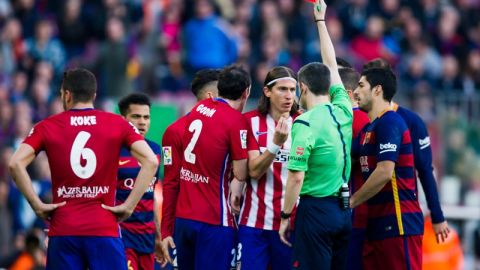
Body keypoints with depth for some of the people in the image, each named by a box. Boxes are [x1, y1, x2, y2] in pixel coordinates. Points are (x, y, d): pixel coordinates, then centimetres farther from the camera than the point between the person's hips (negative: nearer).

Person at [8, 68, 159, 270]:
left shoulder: (48, 127, 5)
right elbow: (151, 161, -5)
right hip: (104, 230, 0)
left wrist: (37, 205, -2)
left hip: (63, 231, 0)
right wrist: (129, 206, -3)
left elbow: (16, 164, -7)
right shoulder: (118, 124, 5)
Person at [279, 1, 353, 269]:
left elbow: (297, 177, -15)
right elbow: (332, 67, 20)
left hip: (316, 209, -6)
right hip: (344, 211, 6)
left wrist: (285, 216, -5)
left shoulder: (305, 124, -12)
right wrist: (321, 22, 30)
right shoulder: (343, 112, 6)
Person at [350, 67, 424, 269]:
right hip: (377, 222, 10)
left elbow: (384, 172, -20)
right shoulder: (369, 128, 18)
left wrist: (351, 201, -13)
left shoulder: (389, 123, -12)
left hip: (398, 222, -10)